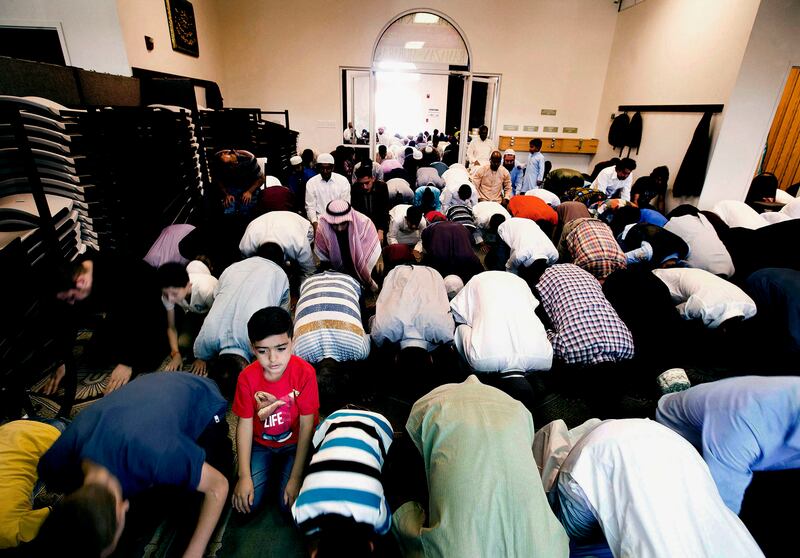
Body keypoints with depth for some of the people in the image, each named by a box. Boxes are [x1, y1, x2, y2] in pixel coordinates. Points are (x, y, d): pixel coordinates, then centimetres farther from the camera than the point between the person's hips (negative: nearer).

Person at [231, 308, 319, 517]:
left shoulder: (305, 372, -26)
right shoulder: (247, 377, -18)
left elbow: (307, 426, -20)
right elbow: (245, 424, -9)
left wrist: (296, 478, -18)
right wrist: (244, 476, -12)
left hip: (295, 444, -2)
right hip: (261, 444, 3)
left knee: (290, 504, -14)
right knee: (246, 502, -10)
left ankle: (284, 472, 17)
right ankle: (272, 469, 19)